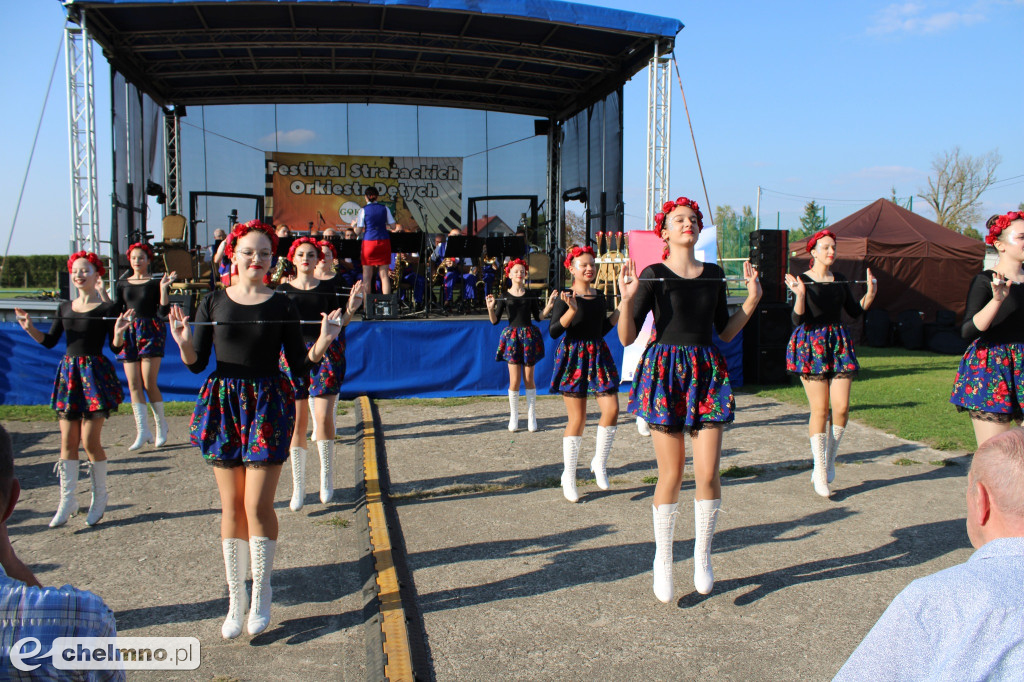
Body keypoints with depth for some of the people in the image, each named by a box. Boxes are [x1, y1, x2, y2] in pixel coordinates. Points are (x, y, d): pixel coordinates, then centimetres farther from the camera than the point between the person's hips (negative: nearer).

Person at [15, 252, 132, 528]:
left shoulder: (107, 308, -4)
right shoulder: (65, 307, 11)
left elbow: (116, 348, -7)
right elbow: (49, 341, 12)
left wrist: (119, 332, -27)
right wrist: (29, 327, -3)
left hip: (95, 372, -5)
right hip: (68, 371, 5)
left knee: (90, 441, -5)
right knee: (67, 441, 5)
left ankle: (100, 498, 14)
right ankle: (67, 502, 14)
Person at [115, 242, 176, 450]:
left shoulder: (156, 283, 4)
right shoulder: (122, 284, 15)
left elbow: (163, 312, -5)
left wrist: (163, 288, -14)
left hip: (151, 333, -4)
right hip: (129, 333, 4)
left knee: (149, 383, -10)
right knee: (133, 384, -3)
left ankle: (161, 424, 8)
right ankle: (142, 431, -3)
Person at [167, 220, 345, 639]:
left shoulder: (281, 305, 2)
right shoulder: (213, 302, 4)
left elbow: (299, 364, 2)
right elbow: (196, 364, 3)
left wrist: (323, 342, -15)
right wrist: (184, 344, -18)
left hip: (268, 404, -1)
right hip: (223, 403, 2)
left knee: (258, 506, -5)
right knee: (231, 506, 7)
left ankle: (261, 598, 13)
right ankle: (235, 600, 19)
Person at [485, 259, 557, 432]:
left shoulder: (530, 294, 6)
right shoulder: (504, 296, 2)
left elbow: (539, 317, 8)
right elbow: (495, 320, -1)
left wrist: (549, 306, -6)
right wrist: (490, 307, -18)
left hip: (529, 335, 1)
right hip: (512, 336, -1)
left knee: (529, 379, 4)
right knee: (514, 380, -4)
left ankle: (531, 417, 13)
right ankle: (514, 417, 9)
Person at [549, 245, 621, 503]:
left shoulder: (600, 297, 11)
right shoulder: (565, 298, -6)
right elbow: (553, 332, -14)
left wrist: (620, 310, 10)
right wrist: (571, 310, -25)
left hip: (598, 355, 5)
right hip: (573, 356, -5)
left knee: (611, 408, -8)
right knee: (577, 419, -2)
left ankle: (600, 463, 13)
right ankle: (568, 477, 11)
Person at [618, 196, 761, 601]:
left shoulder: (714, 274, 10)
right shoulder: (653, 275, -2)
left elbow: (725, 333, 15)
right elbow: (627, 338, -6)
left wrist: (752, 298, 8)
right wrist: (627, 299, -20)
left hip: (707, 371, 3)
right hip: (665, 370, -3)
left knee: (708, 473, -2)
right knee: (671, 474, 1)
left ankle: (702, 556, 19)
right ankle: (662, 559, 20)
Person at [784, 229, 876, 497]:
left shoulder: (840, 280, 11)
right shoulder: (802, 280, -5)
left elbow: (855, 311, 15)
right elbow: (798, 320, -11)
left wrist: (870, 294, 1)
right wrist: (800, 296, -26)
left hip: (839, 343, 5)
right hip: (811, 345, -4)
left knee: (841, 407, -4)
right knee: (820, 408, -4)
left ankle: (830, 458, 18)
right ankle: (820, 469, 7)